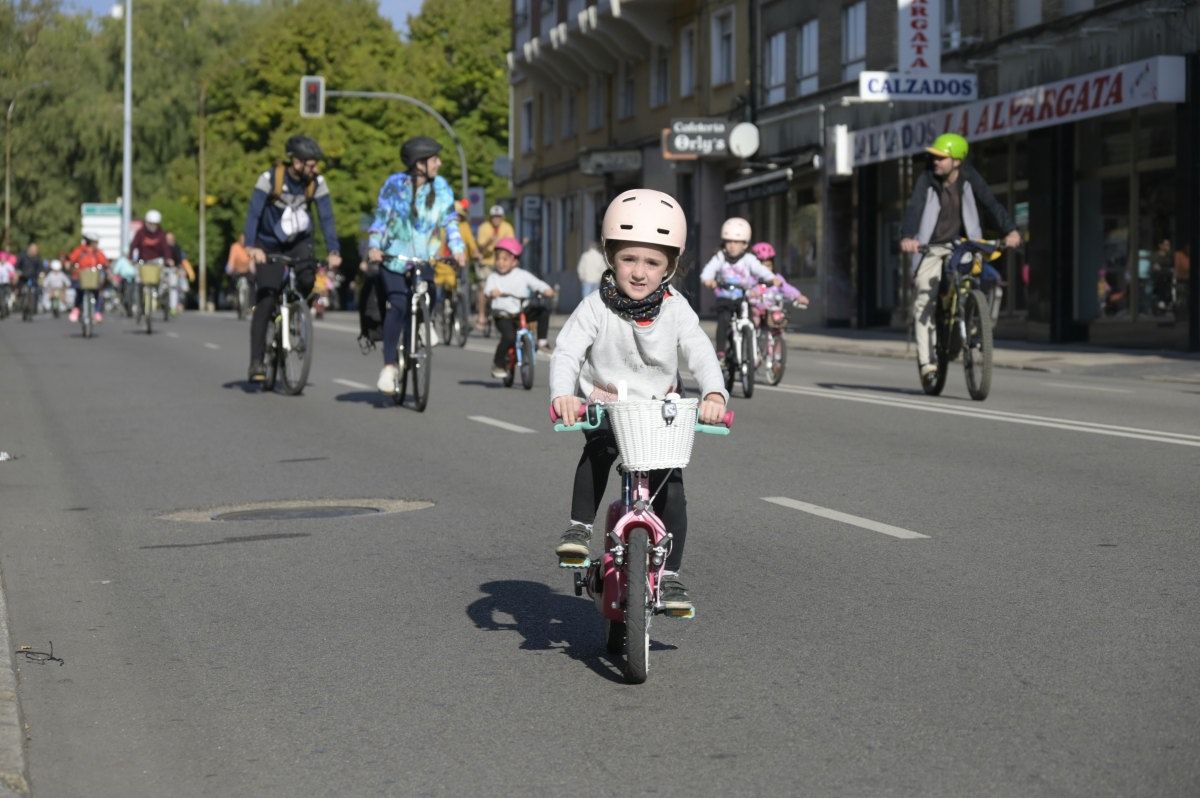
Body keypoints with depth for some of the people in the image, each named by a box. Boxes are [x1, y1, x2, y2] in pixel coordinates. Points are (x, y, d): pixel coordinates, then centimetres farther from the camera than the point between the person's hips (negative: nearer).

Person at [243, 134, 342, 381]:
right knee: (266, 301, -10)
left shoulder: (317, 183, -12)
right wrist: (251, 246, -42)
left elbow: (326, 217, -14)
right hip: (269, 245, -2)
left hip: (299, 243, 2)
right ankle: (256, 362, -7)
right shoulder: (270, 178, -21)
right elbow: (253, 213, -28)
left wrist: (333, 251, -28)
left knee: (307, 279, -28)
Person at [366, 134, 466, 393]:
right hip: (394, 258, -3)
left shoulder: (441, 187, 1)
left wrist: (457, 248, -12)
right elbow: (381, 218, -4)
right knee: (398, 306, -19)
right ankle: (390, 364, -16)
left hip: (425, 261, 3)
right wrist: (374, 247, -18)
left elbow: (450, 220, 3)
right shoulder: (395, 185, -5)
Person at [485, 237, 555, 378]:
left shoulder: (522, 275, 5)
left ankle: (541, 340, -1)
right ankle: (498, 364, -9)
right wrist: (492, 292, -37)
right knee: (509, 336, -28)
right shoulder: (493, 277, 3)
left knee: (544, 311, -16)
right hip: (503, 315, -3)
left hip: (522, 313, 3)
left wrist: (547, 290, -25)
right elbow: (488, 289, -14)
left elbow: (537, 283, -5)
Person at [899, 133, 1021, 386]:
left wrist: (1010, 230, -27)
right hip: (931, 248, -2)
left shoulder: (969, 177, -7)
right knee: (924, 298, -13)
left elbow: (990, 203, -12)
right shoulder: (927, 179, -12)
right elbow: (914, 208, -25)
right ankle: (926, 360, -12)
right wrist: (907, 237, -44)